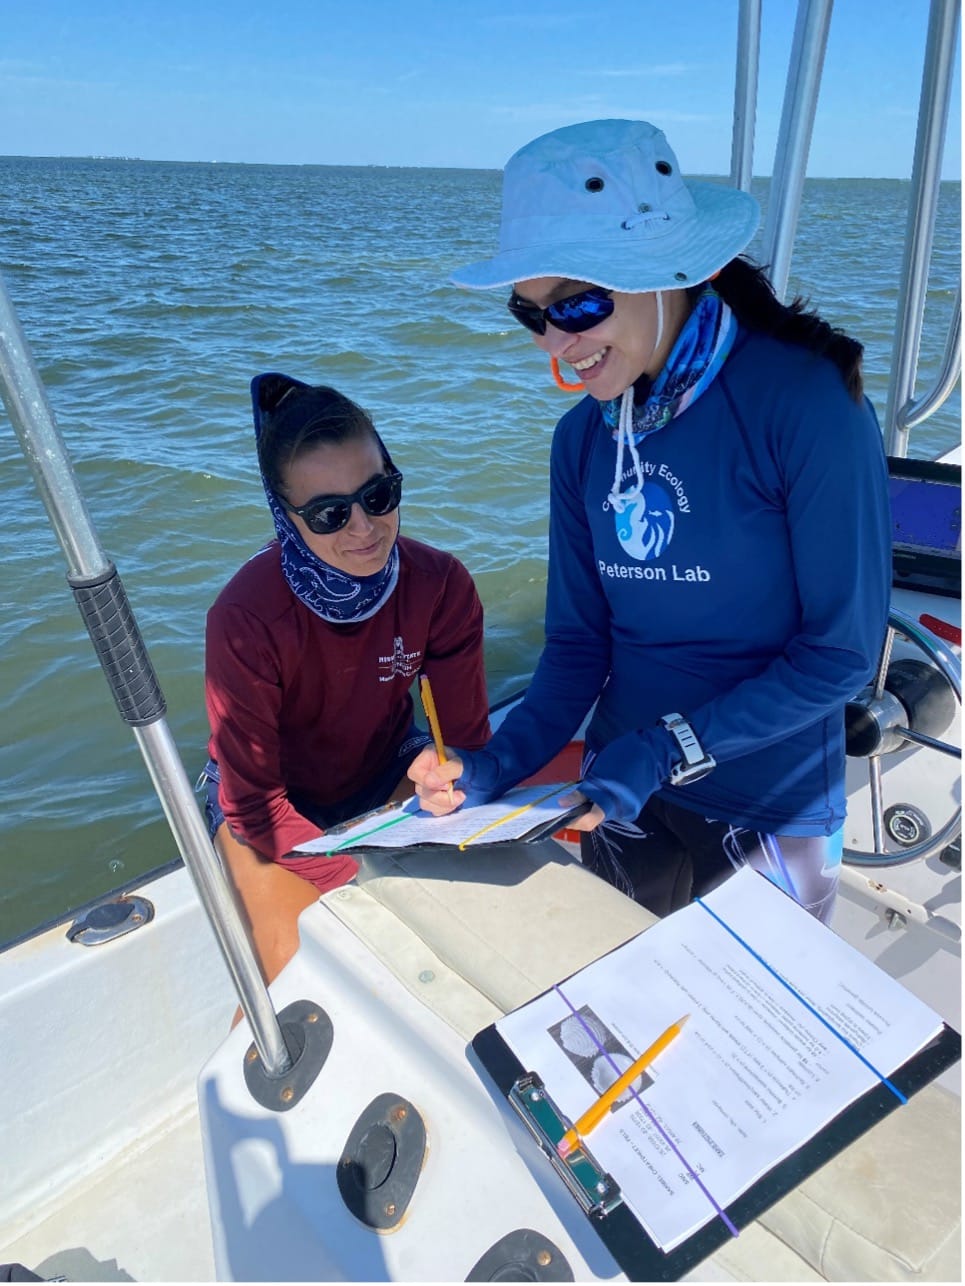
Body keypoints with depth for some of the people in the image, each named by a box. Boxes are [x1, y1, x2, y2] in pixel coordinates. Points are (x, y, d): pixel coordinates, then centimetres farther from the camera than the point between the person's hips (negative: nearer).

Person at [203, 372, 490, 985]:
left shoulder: (441, 584, -22)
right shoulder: (247, 617, -30)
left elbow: (466, 740, -13)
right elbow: (255, 800, -23)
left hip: (387, 773, 3)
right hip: (273, 799, -2)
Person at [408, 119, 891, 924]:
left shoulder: (807, 402, -20)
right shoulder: (584, 436, -5)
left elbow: (843, 651, -17)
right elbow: (581, 639, -3)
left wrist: (667, 751, -22)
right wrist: (497, 766, -16)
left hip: (769, 815, -4)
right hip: (621, 796, 5)